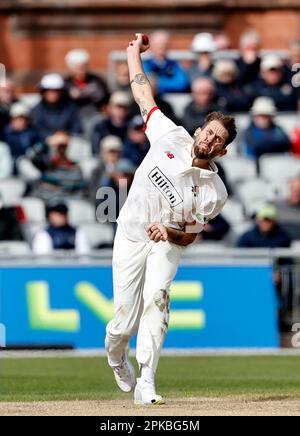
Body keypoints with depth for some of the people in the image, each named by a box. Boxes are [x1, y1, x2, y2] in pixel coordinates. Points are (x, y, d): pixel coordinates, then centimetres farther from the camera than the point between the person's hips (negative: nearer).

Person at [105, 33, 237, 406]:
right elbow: (143, 95, 2)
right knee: (126, 322, -4)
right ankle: (115, 356, 34)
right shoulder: (172, 137, -9)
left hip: (168, 243, -1)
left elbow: (189, 236, -7)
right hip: (131, 238, 1)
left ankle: (146, 384, -31)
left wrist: (168, 232, -29)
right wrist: (133, 54, 10)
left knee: (156, 298, -30)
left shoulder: (214, 193, -13)